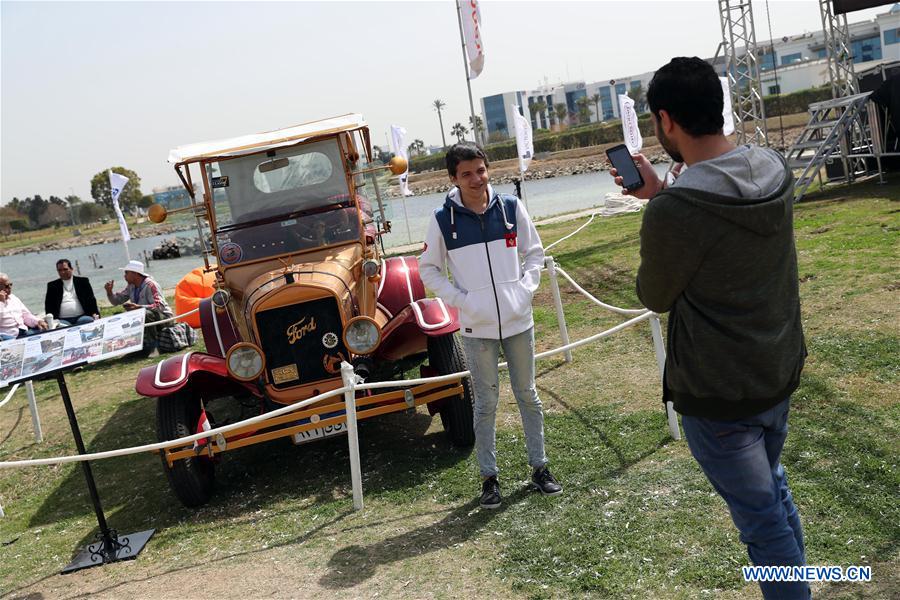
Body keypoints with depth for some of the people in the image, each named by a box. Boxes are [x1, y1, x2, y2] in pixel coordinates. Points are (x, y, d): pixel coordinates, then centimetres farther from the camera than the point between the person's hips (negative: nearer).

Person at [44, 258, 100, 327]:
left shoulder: (83, 281, 17)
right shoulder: (52, 285, 19)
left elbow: (91, 299, 10)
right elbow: (48, 305, 14)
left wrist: (94, 313, -8)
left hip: (82, 317, 0)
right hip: (63, 319, 0)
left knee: (88, 320, -34)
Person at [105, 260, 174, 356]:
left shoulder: (150, 285, -19)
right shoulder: (131, 287, 6)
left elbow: (160, 306, -30)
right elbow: (116, 301, 13)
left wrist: (138, 307, -39)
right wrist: (109, 291, -7)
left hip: (163, 317, -9)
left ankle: (153, 347, -25)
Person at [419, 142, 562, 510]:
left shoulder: (511, 207, -1)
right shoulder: (443, 219, -6)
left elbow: (534, 253, 8)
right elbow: (429, 269, 2)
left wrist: (525, 290, -6)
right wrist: (461, 300, -9)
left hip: (518, 321, 2)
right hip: (477, 328, -2)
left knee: (527, 394, 13)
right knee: (486, 403, 7)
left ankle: (539, 467, 28)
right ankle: (489, 477, 21)